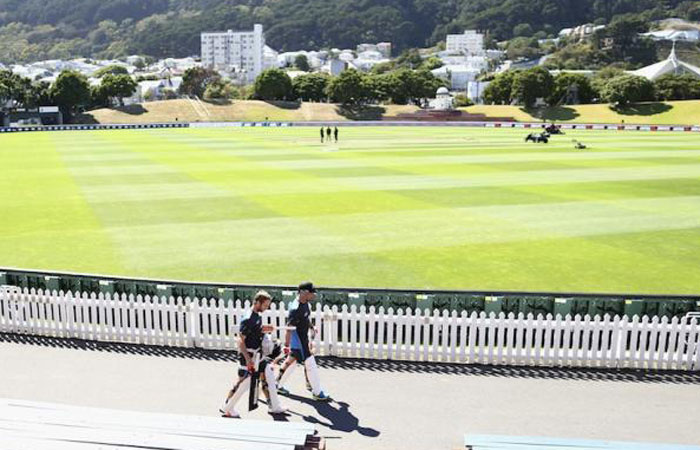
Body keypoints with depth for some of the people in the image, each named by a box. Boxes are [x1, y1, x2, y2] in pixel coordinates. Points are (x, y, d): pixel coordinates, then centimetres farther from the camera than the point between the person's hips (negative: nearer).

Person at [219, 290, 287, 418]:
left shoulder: (259, 315, 6)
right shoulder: (248, 319, -22)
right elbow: (241, 341, -22)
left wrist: (264, 330, 2)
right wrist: (248, 359, -24)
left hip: (258, 353, 9)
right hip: (248, 355, -9)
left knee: (269, 376, 10)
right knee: (244, 381, 0)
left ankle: (274, 407, 22)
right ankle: (226, 408, 18)